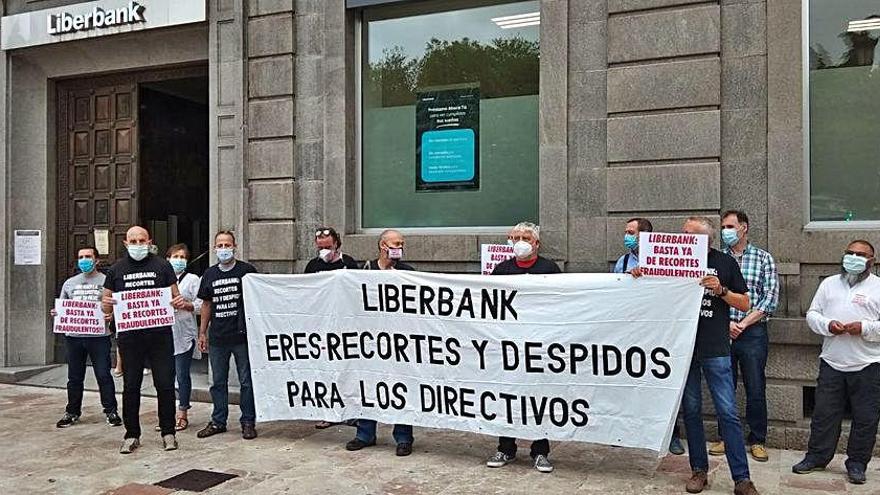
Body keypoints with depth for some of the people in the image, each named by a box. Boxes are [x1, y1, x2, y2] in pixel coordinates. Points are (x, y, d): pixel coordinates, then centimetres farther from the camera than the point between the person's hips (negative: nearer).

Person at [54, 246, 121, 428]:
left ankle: (111, 411, 9)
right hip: (73, 336, 4)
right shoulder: (70, 283, 16)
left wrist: (111, 315, -21)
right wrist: (55, 313, -1)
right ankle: (72, 412, 23)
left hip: (99, 336, -4)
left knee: (104, 375, -2)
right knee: (74, 377, 12)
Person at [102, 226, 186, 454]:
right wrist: (106, 304, -12)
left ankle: (168, 432, 14)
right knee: (130, 386, 7)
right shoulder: (116, 269, 9)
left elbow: (175, 297, 9)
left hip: (160, 334, -1)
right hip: (129, 336, 1)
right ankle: (132, 435, 18)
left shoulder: (162, 266, 6)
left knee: (165, 384, 1)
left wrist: (179, 302, -14)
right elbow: (107, 307, 12)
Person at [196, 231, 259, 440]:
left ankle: (248, 422, 14)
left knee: (247, 381, 4)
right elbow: (206, 304, 17)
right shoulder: (209, 274, 10)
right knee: (218, 382, 13)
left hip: (242, 336, -4)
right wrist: (202, 332, 13)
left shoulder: (247, 271, -4)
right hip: (217, 338, 4)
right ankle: (218, 421, 25)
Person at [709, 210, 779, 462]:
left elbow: (770, 299, -3)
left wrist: (742, 324, -10)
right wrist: (725, 322, -10)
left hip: (753, 332, -1)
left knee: (756, 389, 4)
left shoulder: (763, 258, 4)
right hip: (721, 331, 2)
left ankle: (757, 441, 18)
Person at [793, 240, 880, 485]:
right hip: (831, 363, 3)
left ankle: (857, 463, 19)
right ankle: (816, 457, 19)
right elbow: (812, 314, 9)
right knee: (824, 413, 8)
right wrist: (827, 325, -10)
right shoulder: (829, 283, 12)